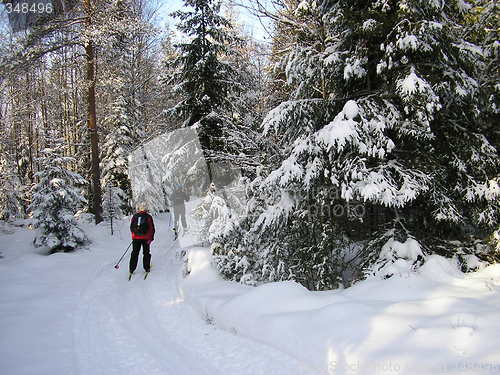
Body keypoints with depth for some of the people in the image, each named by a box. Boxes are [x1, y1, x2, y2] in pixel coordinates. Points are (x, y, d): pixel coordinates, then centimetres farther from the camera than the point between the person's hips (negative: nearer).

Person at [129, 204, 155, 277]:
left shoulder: (134, 216, 4)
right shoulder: (148, 217, -3)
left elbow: (131, 228, 10)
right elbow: (152, 228, -5)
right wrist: (151, 237, 0)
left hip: (136, 238, 2)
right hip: (146, 238, -2)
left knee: (134, 253, 9)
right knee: (146, 253, 10)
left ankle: (131, 269, 9)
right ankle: (147, 268, 11)